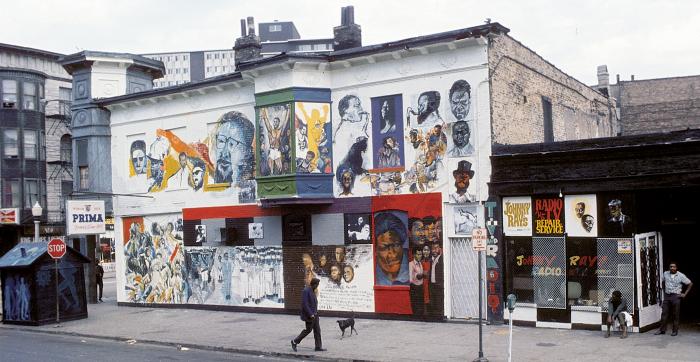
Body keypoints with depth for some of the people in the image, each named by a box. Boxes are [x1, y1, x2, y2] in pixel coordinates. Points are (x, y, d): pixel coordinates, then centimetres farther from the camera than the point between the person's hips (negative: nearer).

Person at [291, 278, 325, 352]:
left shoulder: (312, 291, 12)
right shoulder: (306, 291, -18)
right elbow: (304, 304, -23)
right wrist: (310, 314, -23)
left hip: (314, 314, 9)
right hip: (309, 315, -9)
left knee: (317, 330, 7)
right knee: (308, 330, -1)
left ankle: (318, 346, 10)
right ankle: (295, 341, 13)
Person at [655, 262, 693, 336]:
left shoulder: (681, 276, -5)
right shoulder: (666, 274, 6)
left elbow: (690, 284, 1)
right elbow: (663, 282, 25)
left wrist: (685, 294, -2)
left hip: (676, 296, -3)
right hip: (667, 296, 3)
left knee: (676, 315, 0)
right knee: (664, 313, 2)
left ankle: (675, 331, 8)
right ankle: (662, 330, 8)